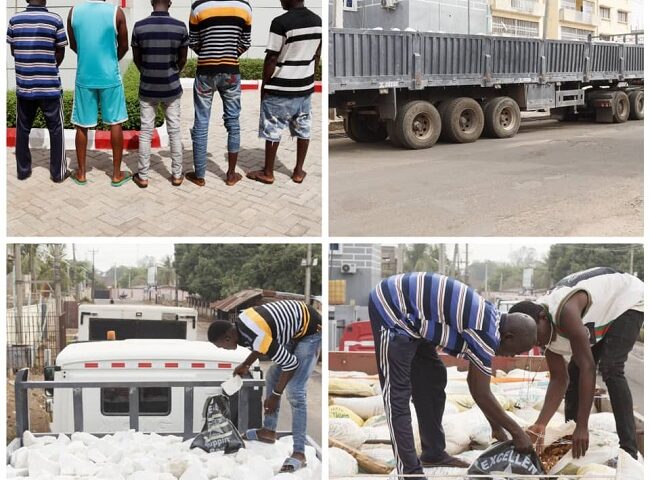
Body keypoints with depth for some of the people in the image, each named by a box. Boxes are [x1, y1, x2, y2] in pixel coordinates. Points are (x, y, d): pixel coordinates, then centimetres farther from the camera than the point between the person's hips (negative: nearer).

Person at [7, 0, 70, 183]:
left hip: (23, 85, 3)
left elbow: (13, 51, 8)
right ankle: (58, 172, 13)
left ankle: (23, 170, 21)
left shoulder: (15, 20, -1)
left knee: (22, 129, 14)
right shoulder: (55, 20, -10)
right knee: (55, 129, 8)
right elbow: (60, 54, -3)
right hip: (49, 86, -3)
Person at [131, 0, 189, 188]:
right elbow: (183, 59, 1)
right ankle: (177, 174, 16)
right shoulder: (180, 27, -10)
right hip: (172, 89, 0)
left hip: (147, 89, 0)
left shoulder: (139, 27, -9)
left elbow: (136, 59, 2)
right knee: (175, 131, 10)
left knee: (146, 132, 7)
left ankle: (143, 176, 12)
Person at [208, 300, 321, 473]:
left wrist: (275, 395, -12)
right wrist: (246, 365, 12)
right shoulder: (241, 321, -5)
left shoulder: (256, 338, -32)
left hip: (311, 331, -10)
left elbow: (291, 363, -23)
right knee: (272, 376, 16)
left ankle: (299, 453, -12)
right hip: (296, 330, 10)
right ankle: (269, 431, 30)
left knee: (295, 391, -16)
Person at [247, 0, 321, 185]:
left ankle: (268, 173, 17)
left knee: (273, 131, 7)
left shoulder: (280, 22, -20)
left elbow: (271, 59, -16)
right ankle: (298, 171, 23)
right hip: (305, 87, 6)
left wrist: (264, 85, -4)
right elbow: (316, 56, 9)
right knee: (303, 130, 14)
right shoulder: (318, 21, 0)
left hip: (280, 89, -6)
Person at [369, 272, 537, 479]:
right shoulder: (485, 332, -20)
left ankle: (434, 453, 27)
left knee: (433, 379, 16)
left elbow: (476, 383, 18)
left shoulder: (490, 321, 9)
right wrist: (516, 432, -2)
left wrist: (496, 426, 23)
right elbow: (481, 394, -14)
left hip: (407, 310, 11)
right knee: (397, 393, -10)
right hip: (392, 308, -11)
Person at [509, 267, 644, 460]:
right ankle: (572, 441, 13)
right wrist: (540, 424, -21)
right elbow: (559, 380, -9)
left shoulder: (565, 313, -39)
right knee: (574, 372, 1)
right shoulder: (547, 334, -12)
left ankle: (629, 450, -21)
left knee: (610, 369, -24)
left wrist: (583, 426, -40)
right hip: (603, 312, 8)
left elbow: (588, 367, -40)